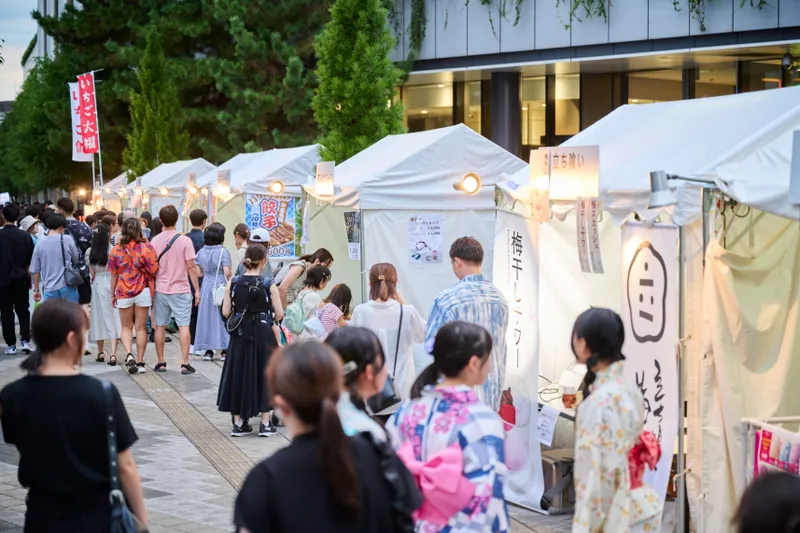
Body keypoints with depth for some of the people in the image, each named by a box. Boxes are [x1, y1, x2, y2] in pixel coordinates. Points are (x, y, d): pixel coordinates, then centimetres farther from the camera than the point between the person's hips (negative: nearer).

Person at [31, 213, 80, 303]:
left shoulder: (40, 244, 4)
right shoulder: (67, 240, -4)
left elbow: (35, 270, 8)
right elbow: (76, 259, 8)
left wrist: (36, 290, 17)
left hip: (49, 289, 1)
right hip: (67, 286, -1)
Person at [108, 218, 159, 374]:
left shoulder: (116, 249, -1)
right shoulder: (146, 247, -8)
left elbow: (113, 274, 3)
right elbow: (154, 270, -9)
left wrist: (113, 294, 12)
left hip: (123, 292, 1)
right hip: (142, 291, -1)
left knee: (126, 327, 12)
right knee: (140, 328, 8)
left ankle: (129, 354, -12)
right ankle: (140, 361, 10)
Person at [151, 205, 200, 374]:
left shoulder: (155, 241, 0)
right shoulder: (184, 240, -9)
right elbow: (191, 267, -10)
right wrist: (197, 290, -3)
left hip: (161, 289, 3)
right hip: (181, 290, -3)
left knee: (160, 326, 10)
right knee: (184, 326, 0)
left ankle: (161, 363, 14)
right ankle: (185, 364, -4)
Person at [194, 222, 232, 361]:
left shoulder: (201, 252, 4)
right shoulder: (223, 251, -10)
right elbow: (227, 272, -17)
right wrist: (229, 276, 5)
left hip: (206, 286, 4)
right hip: (221, 286, -4)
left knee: (206, 316, 9)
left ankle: (208, 350, 12)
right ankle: (225, 350, 7)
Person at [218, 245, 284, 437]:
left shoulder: (233, 283, -4)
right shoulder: (268, 285, -10)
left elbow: (225, 312, -2)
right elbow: (279, 314, -8)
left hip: (240, 335, 2)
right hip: (263, 335, -2)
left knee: (238, 374, 11)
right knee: (264, 374, 9)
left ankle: (238, 423, 16)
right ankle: (265, 423, 11)